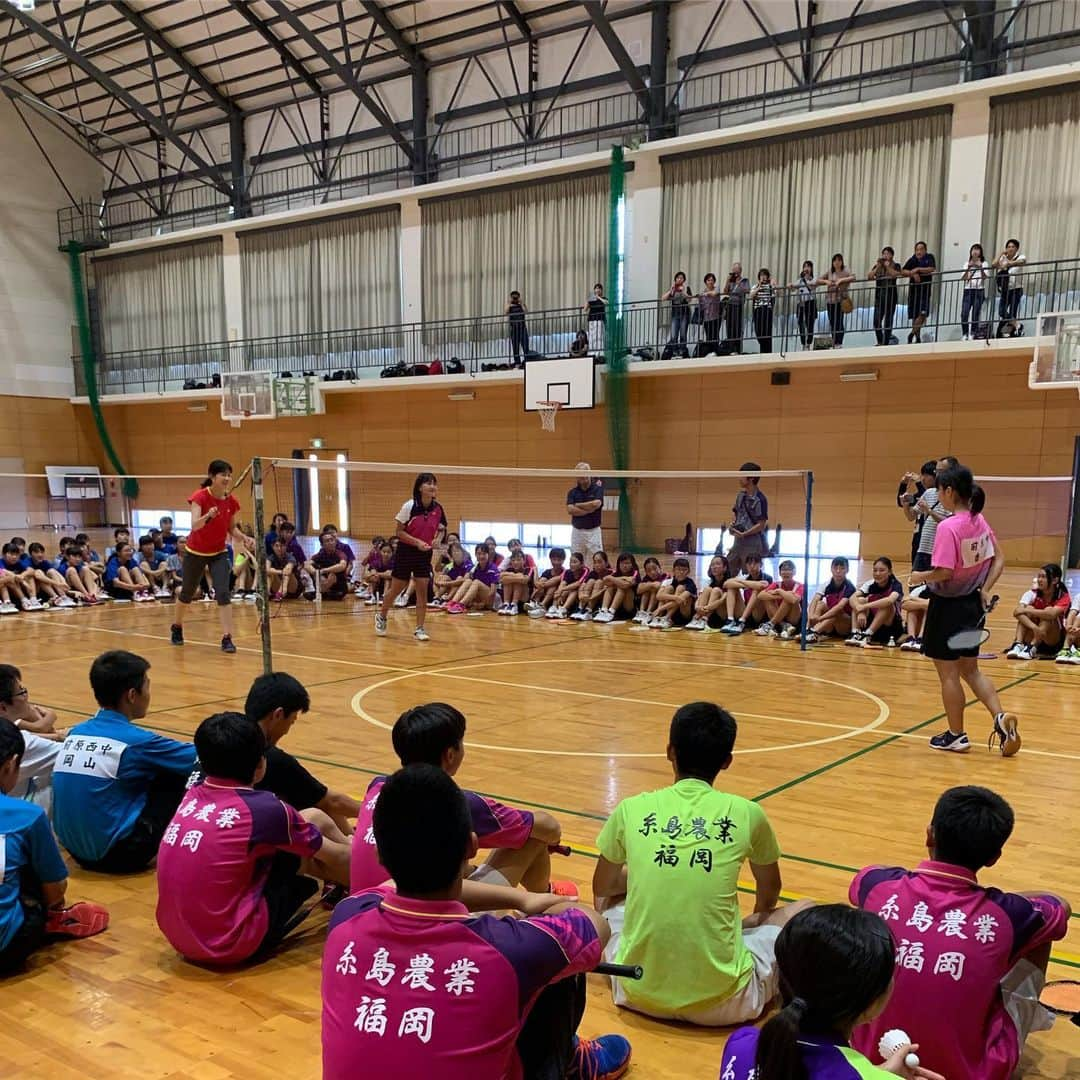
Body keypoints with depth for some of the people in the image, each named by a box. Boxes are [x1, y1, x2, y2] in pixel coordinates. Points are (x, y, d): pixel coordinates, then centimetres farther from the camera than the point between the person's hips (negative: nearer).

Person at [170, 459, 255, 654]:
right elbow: (194, 525, -34)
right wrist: (208, 516, -54)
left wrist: (244, 538, -14)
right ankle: (176, 627, 42)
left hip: (219, 553, 2)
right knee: (187, 594, 15)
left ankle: (227, 638, -15)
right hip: (195, 553, -2)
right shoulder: (200, 497, -21)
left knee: (223, 593, -16)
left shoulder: (231, 501, -8)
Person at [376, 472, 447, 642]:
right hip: (406, 551, -3)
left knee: (423, 590, -4)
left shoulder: (438, 508, -5)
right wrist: (417, 542, -24)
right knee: (396, 589, 10)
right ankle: (381, 616, 35)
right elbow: (399, 531, -11)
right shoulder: (409, 506, -16)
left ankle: (419, 628, 5)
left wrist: (438, 539, -11)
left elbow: (441, 529, 10)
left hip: (425, 553, 3)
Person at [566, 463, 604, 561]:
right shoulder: (572, 492, 4)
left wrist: (578, 505, -7)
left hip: (593, 531, -2)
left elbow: (596, 504, -20)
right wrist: (589, 510, -14)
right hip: (577, 531, 2)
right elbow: (570, 510, -11)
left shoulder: (597, 488, -2)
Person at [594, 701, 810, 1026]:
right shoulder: (747, 813, -2)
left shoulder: (632, 809, 1)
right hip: (721, 1001, -2)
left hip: (639, 992, 2)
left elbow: (601, 889, 20)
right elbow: (770, 890, 21)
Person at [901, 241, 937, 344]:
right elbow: (903, 272, -2)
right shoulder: (912, 260, 8)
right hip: (913, 290, 2)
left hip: (925, 290, -2)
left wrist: (918, 269, -15)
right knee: (914, 315, 3)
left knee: (923, 314, -16)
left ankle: (912, 334, -11)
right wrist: (913, 273, -18)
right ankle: (917, 338, 11)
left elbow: (932, 269, -13)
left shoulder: (929, 258, 3)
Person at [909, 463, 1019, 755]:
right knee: (971, 670, 21)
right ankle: (1001, 717, 6)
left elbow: (944, 572, -26)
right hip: (973, 604, 8)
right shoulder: (980, 521, 2)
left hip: (949, 605, -8)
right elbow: (998, 559, 10)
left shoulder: (948, 526, -22)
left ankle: (956, 736, 17)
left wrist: (920, 577, -8)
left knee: (948, 673, 7)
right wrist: (985, 589, 6)